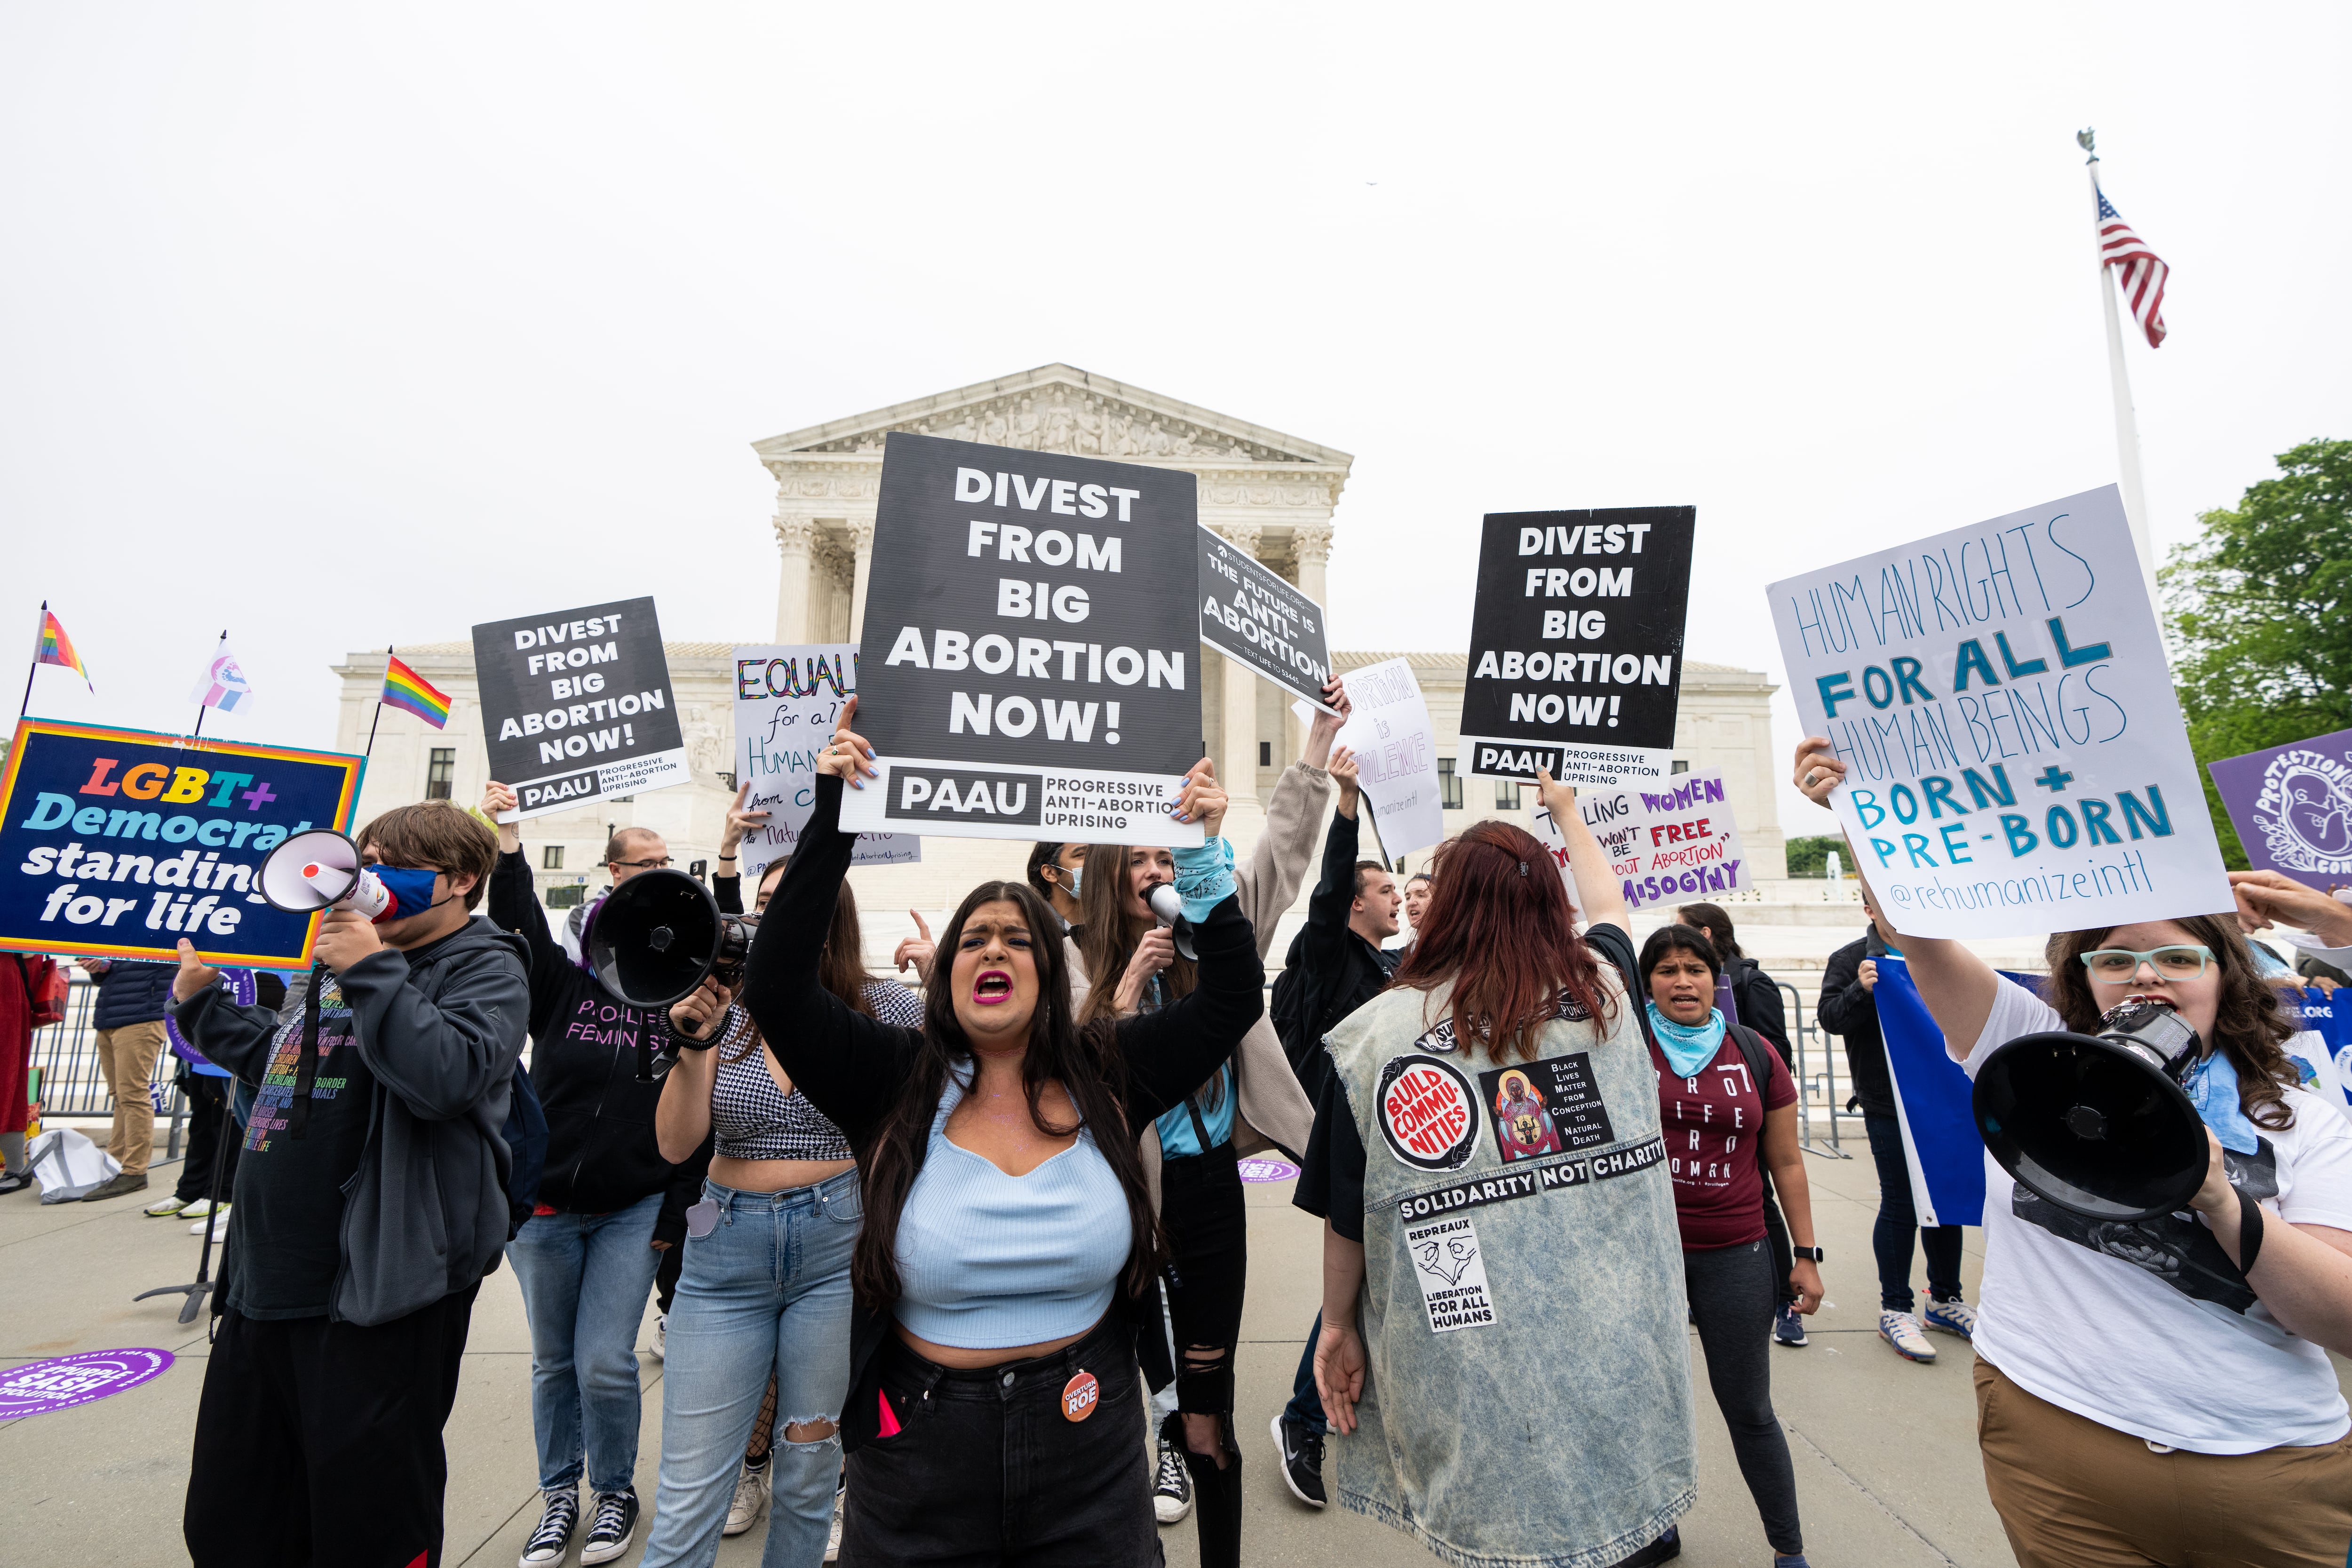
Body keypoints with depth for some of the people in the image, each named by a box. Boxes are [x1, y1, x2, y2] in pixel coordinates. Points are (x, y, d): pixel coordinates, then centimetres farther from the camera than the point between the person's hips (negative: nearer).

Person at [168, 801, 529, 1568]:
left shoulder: (486, 970, -11)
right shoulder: (337, 957, 16)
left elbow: (448, 1077, -29)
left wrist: (372, 973, -26)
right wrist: (203, 1005, 22)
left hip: (375, 1294, -8)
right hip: (266, 1280, 9)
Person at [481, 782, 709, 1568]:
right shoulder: (563, 985, 0)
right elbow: (518, 925, -17)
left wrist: (676, 1211, -7)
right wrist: (505, 842, -30)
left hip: (634, 1212, -1)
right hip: (545, 1207, 2)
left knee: (605, 1364, -2)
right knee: (554, 1362, 15)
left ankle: (615, 1492, 24)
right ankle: (560, 1494, 36)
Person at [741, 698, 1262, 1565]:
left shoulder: (1107, 1074, -6)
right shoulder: (895, 1080, -9)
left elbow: (1232, 997, -8)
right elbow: (775, 987, -19)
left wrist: (1202, 855, -16)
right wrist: (833, 819, -23)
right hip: (922, 1447, 0)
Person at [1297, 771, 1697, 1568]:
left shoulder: (1376, 1033, -14)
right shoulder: (1602, 988, -5)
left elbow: (1345, 1214, -5)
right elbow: (1607, 902, 19)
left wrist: (1338, 1325, 11)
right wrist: (1566, 810, 36)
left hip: (1477, 1372, -2)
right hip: (1627, 1352, 3)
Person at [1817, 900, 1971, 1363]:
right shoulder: (1851, 960, -3)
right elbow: (1830, 1016, -13)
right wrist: (1860, 990, -30)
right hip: (1888, 1105, -5)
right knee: (1900, 1204, 1)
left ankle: (1945, 1300, 31)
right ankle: (1895, 1309, 14)